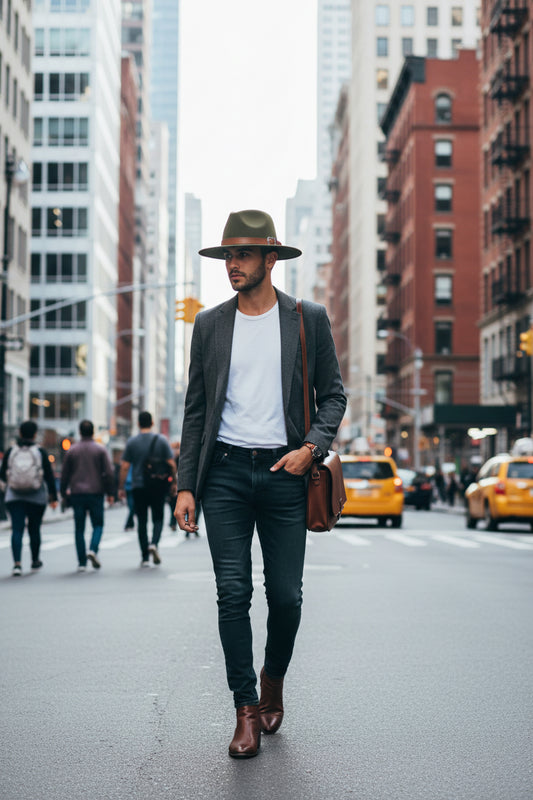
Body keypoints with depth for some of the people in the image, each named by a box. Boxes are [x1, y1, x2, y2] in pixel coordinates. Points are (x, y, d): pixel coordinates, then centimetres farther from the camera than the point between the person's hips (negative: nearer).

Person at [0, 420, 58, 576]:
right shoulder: (40, 452, -5)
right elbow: (49, 476, -5)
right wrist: (53, 497, 1)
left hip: (14, 497, 0)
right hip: (37, 498, 0)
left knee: (17, 529, -3)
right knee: (34, 529, 13)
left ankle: (17, 563, -18)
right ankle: (35, 562, 29)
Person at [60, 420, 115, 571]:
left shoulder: (71, 450, 5)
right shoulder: (100, 449, 0)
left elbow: (65, 475, 7)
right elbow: (109, 472, -5)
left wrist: (64, 493, 16)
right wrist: (110, 492, 2)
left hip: (77, 494, 1)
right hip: (96, 492, -1)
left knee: (79, 529, 5)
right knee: (98, 524, 9)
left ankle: (82, 563, 2)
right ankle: (93, 550, -16)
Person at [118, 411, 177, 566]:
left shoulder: (131, 442, -1)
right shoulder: (161, 440, -1)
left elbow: (124, 467, -3)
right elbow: (172, 464, -3)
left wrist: (121, 487, 3)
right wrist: (174, 483, 9)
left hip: (138, 488, 0)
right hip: (158, 487, 0)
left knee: (142, 521, 6)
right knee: (158, 518, 11)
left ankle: (145, 558, 6)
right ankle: (154, 543, -16)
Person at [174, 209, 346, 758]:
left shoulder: (309, 320, 5)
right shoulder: (210, 324, 9)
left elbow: (332, 395, 8)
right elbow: (196, 409, 10)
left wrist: (311, 447, -10)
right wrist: (185, 485, 3)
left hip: (285, 471, -1)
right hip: (225, 472, 1)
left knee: (286, 595, 1)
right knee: (233, 593, -3)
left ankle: (273, 680, 29)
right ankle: (246, 709, 7)